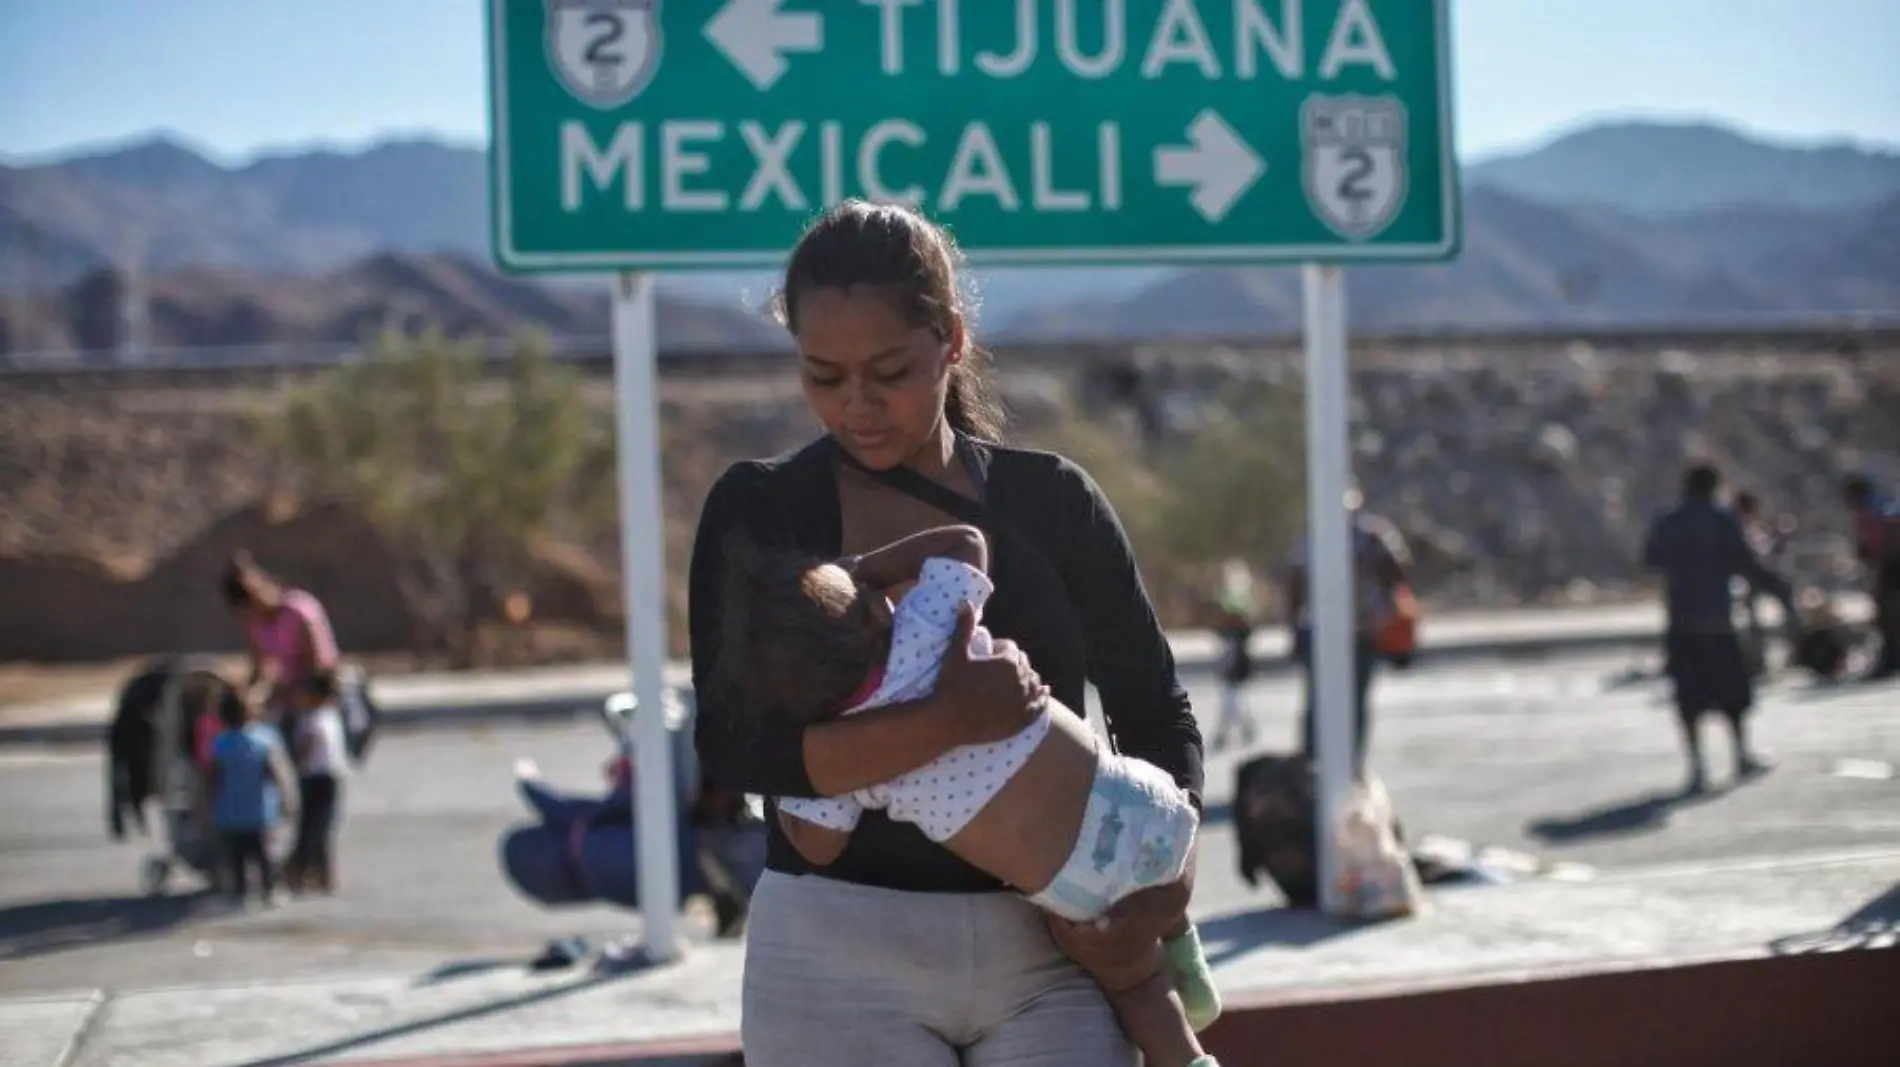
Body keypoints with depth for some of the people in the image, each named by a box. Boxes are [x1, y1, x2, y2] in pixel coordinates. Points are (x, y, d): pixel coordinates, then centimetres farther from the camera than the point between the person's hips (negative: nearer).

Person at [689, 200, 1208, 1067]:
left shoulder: (1051, 501, 6)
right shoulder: (759, 511, 1)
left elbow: (1157, 713, 10)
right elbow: (733, 746, -11)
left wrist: (1171, 877, -9)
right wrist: (950, 722, -24)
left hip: (1046, 946, 1)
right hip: (842, 955, -1)